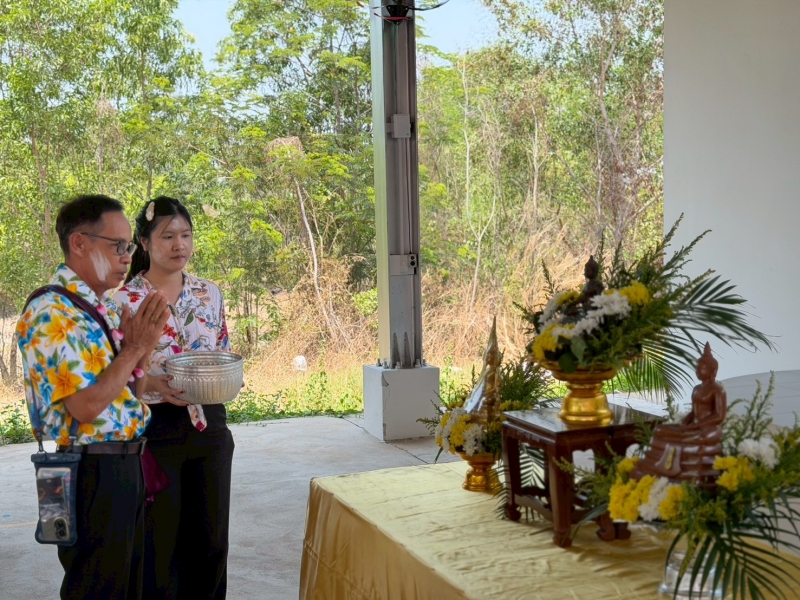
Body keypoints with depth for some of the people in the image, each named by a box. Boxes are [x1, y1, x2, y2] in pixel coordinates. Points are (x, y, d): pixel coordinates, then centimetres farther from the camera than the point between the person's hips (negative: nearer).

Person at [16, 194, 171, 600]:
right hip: (93, 472, -9)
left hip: (128, 465, 9)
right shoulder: (51, 313, -18)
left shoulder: (104, 309, 10)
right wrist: (136, 348, -17)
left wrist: (143, 347, 0)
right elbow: (86, 406, -25)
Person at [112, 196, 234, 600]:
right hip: (155, 430, -4)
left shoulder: (209, 294, 5)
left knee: (210, 536, 13)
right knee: (160, 541, 5)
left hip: (208, 426, 4)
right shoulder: (122, 301, -8)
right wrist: (151, 385, -26)